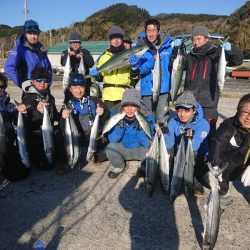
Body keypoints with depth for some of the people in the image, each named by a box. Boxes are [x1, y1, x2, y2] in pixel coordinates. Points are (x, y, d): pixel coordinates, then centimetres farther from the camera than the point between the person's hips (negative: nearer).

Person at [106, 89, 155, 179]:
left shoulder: (146, 115, -23)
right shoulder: (116, 112, -19)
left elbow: (148, 144, -22)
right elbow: (112, 139, -18)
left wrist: (140, 129, -38)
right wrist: (120, 126, -35)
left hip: (140, 150, -1)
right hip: (122, 148, 1)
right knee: (110, 147, -26)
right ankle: (119, 167, 8)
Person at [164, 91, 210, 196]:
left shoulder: (203, 124, -19)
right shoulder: (173, 122, -8)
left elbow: (194, 147, -34)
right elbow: (169, 144, -19)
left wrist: (190, 138, -53)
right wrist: (165, 133, -38)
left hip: (196, 159, -3)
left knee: (195, 152, -33)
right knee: (164, 148, -21)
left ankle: (194, 180, -8)